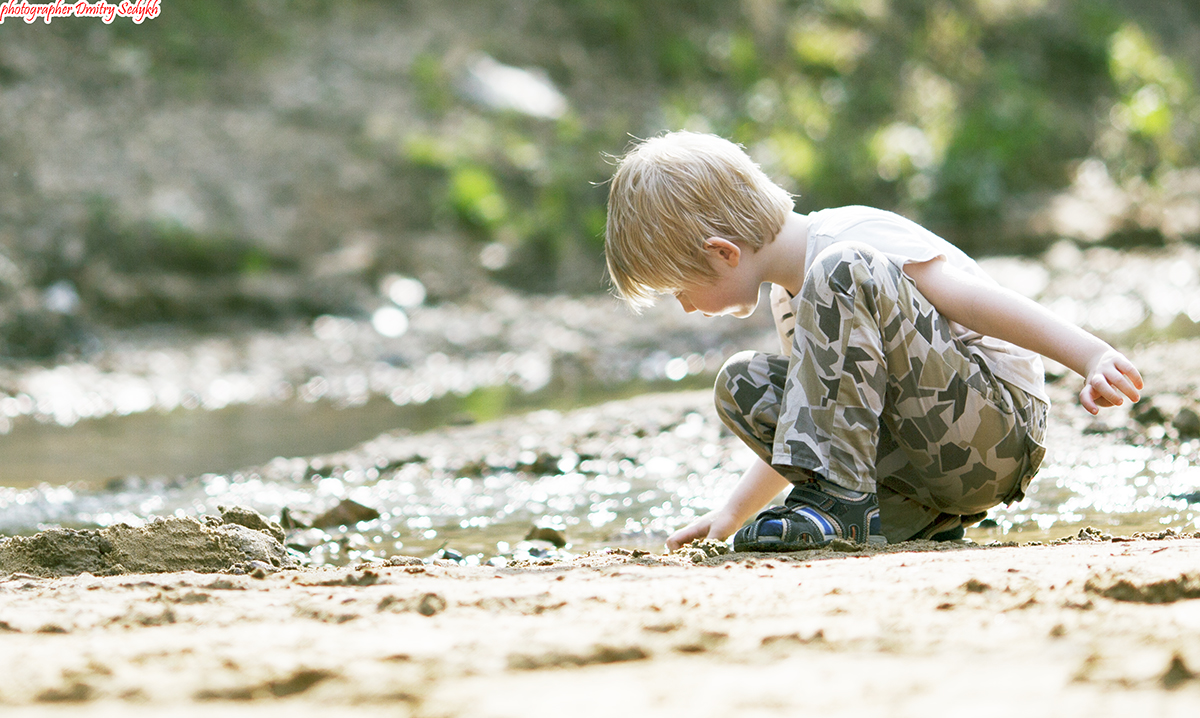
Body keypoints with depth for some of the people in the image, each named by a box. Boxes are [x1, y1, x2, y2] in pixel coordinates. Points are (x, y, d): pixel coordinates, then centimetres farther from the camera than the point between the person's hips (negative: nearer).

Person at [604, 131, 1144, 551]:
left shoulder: (854, 244, -12)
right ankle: (918, 519, -5)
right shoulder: (790, 295, 17)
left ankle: (836, 498, -27)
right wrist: (730, 517, 31)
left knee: (842, 275, -26)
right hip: (916, 456, 9)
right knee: (742, 385, -2)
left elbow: (985, 303, -21)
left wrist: (1093, 358, -30)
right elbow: (806, 423, 30)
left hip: (1000, 429, -9)